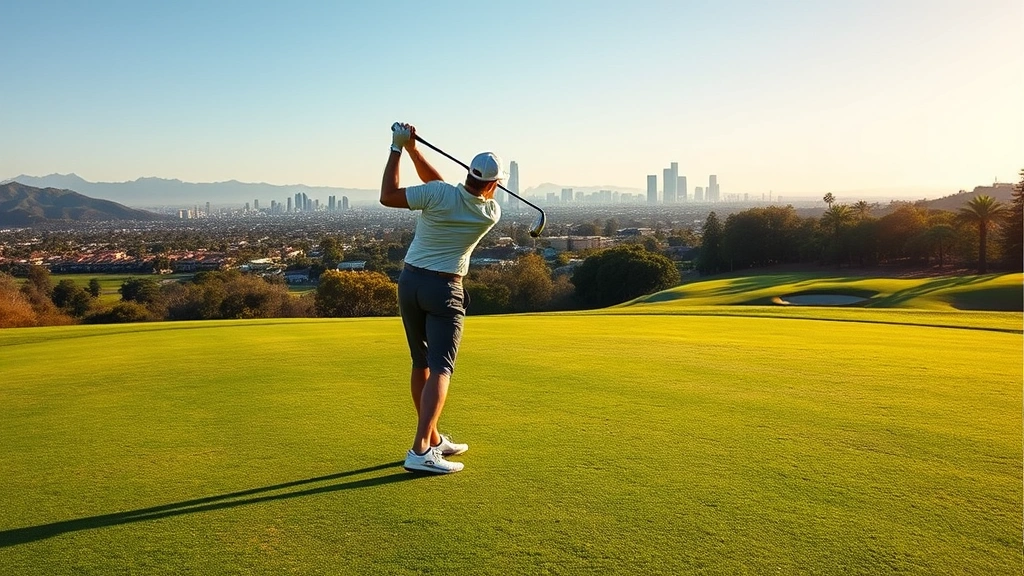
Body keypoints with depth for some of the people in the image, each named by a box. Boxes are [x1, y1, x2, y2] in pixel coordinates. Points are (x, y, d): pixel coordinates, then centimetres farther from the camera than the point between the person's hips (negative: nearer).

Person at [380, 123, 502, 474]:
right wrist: (413, 151, 2)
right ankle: (420, 451, -20)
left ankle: (433, 440, 23)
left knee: (421, 364, 13)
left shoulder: (438, 195, -12)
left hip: (410, 281, 3)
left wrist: (399, 148, -3)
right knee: (441, 369, -6)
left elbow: (387, 196, -7)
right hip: (445, 290, -3)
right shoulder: (491, 214, -5)